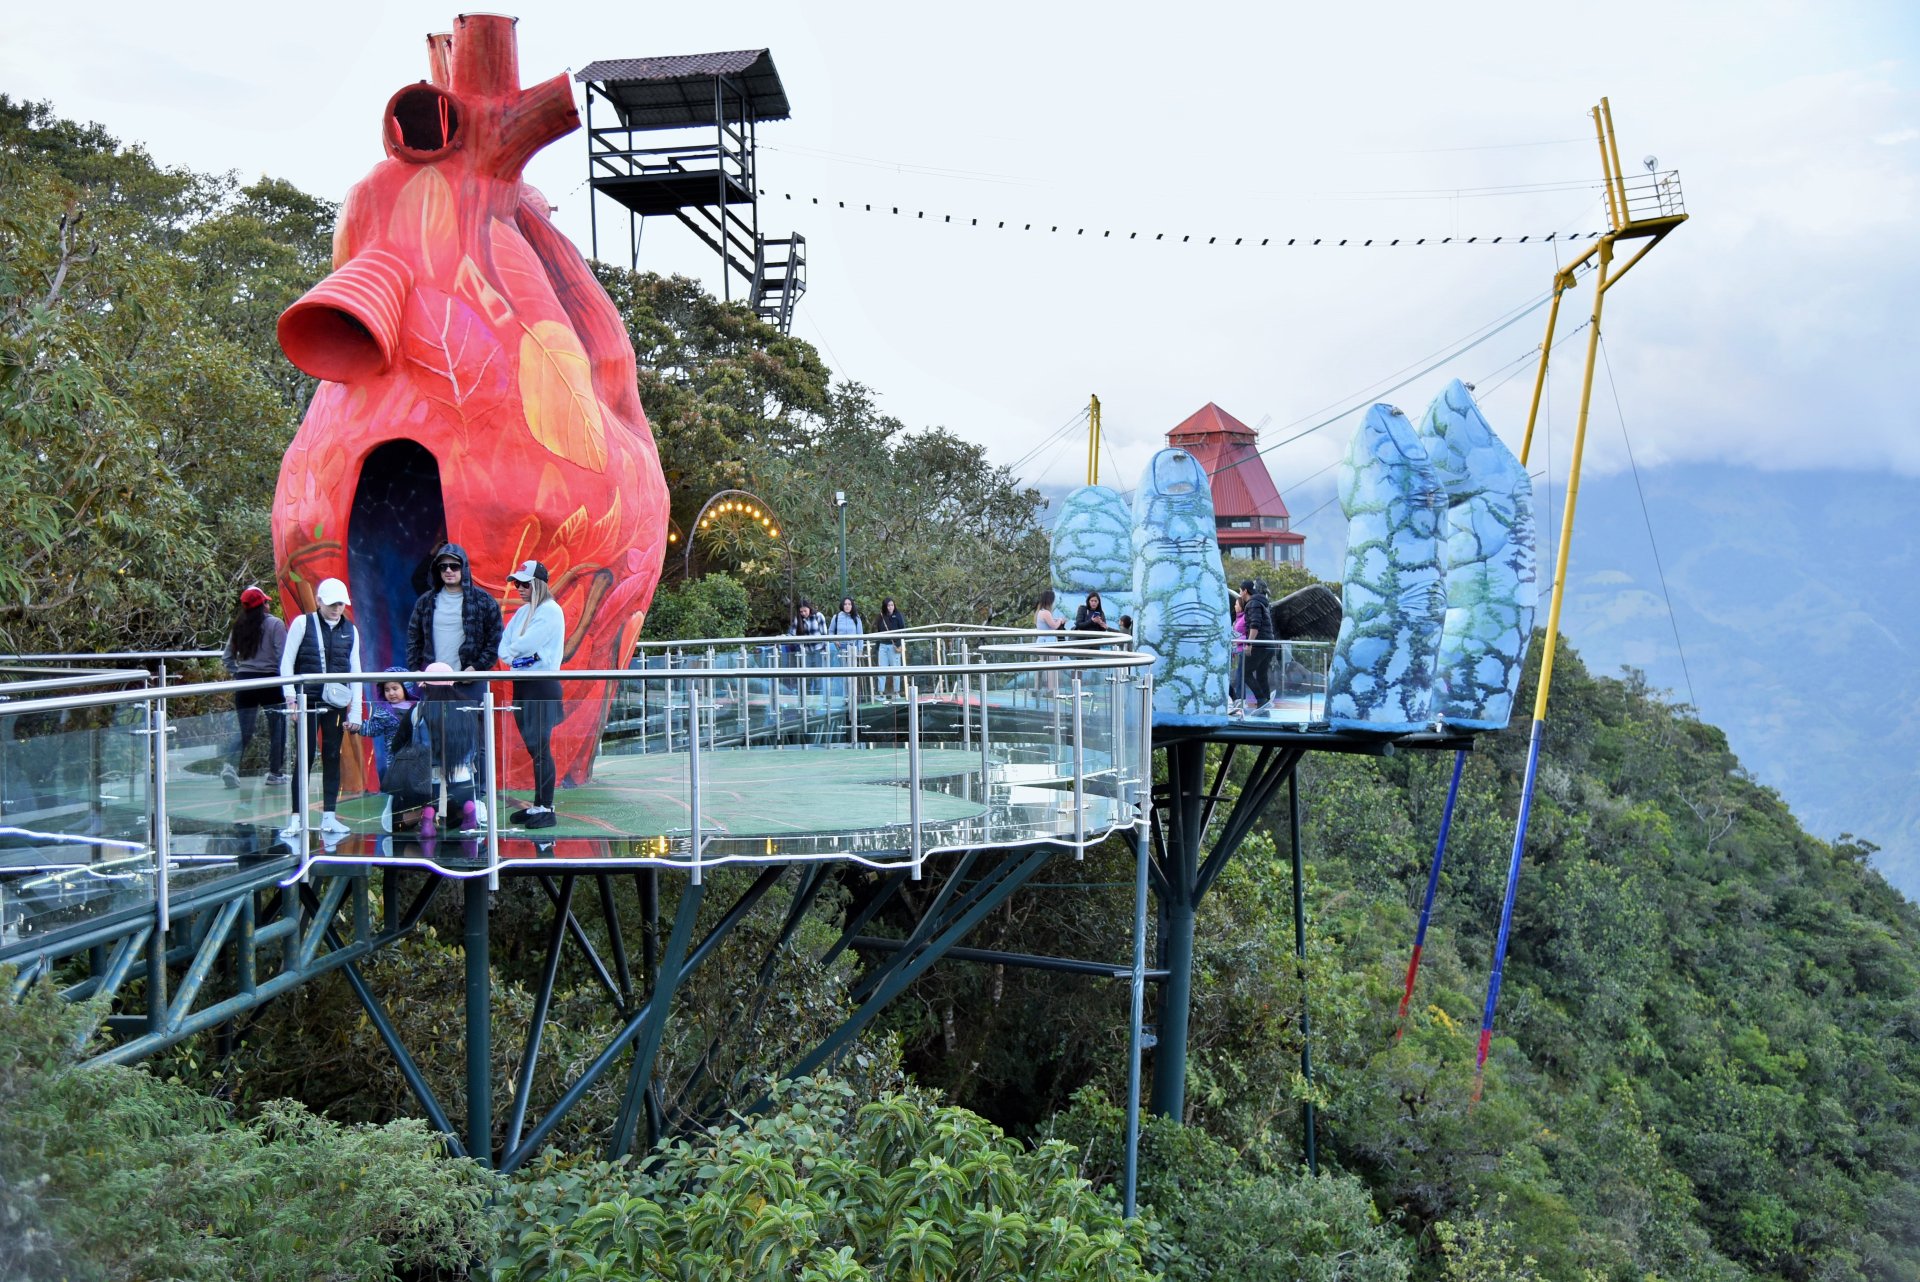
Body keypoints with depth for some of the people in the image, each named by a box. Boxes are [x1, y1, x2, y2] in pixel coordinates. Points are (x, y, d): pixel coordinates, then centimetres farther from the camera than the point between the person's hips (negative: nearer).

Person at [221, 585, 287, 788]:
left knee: (244, 731, 8)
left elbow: (226, 658, 9)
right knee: (277, 728, 9)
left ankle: (231, 765, -13)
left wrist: (237, 674, 17)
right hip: (270, 682, -4)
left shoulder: (238, 628, 6)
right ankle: (275, 772, 11)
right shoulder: (274, 624, -9)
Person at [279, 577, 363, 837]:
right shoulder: (302, 623, 2)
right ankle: (297, 818, 3)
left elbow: (355, 673, 9)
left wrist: (355, 711, 4)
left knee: (333, 758, 5)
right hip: (307, 701, -3)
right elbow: (287, 662, 2)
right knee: (305, 757, -3)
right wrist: (290, 696, -8)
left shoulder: (350, 631, 10)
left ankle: (328, 817, 11)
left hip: (337, 703, 3)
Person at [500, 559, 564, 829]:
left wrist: (514, 649, 2)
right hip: (522, 683, 8)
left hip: (542, 684, -8)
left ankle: (546, 809, -6)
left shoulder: (551, 611, -9)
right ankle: (537, 804, 16)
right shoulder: (522, 612, 17)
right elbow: (504, 646, 10)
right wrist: (513, 657, -9)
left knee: (541, 747, -8)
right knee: (532, 747, 11)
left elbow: (525, 644, -18)